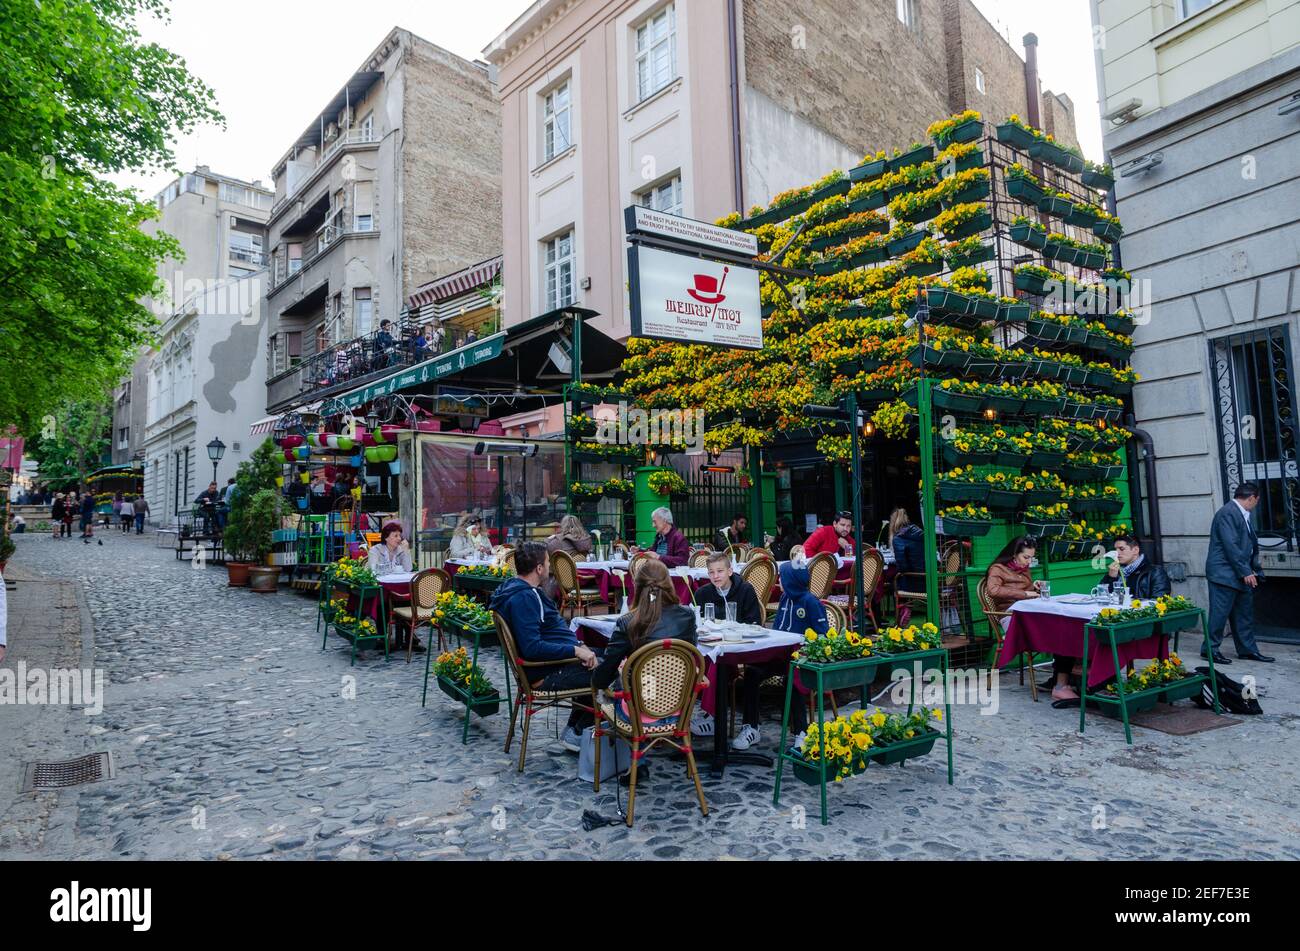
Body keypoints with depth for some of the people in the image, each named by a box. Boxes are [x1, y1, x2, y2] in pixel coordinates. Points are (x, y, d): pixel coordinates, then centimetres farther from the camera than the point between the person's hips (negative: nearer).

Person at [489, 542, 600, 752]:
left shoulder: (528, 592, 11)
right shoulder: (523, 598, -22)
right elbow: (532, 648, -30)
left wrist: (579, 645, 3)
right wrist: (575, 650, -24)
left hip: (554, 661, 11)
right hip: (545, 674, -11)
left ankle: (574, 729, 23)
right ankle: (578, 733, 6)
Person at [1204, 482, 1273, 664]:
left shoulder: (1243, 514, 15)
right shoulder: (1227, 513, -16)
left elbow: (1250, 545, 19)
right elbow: (1231, 546, -20)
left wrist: (1254, 570, 14)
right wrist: (1245, 572, -18)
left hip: (1242, 574, 10)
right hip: (1225, 573, -10)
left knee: (1245, 613, 14)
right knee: (1220, 613, -5)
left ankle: (1248, 650, 22)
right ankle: (1210, 649, 4)